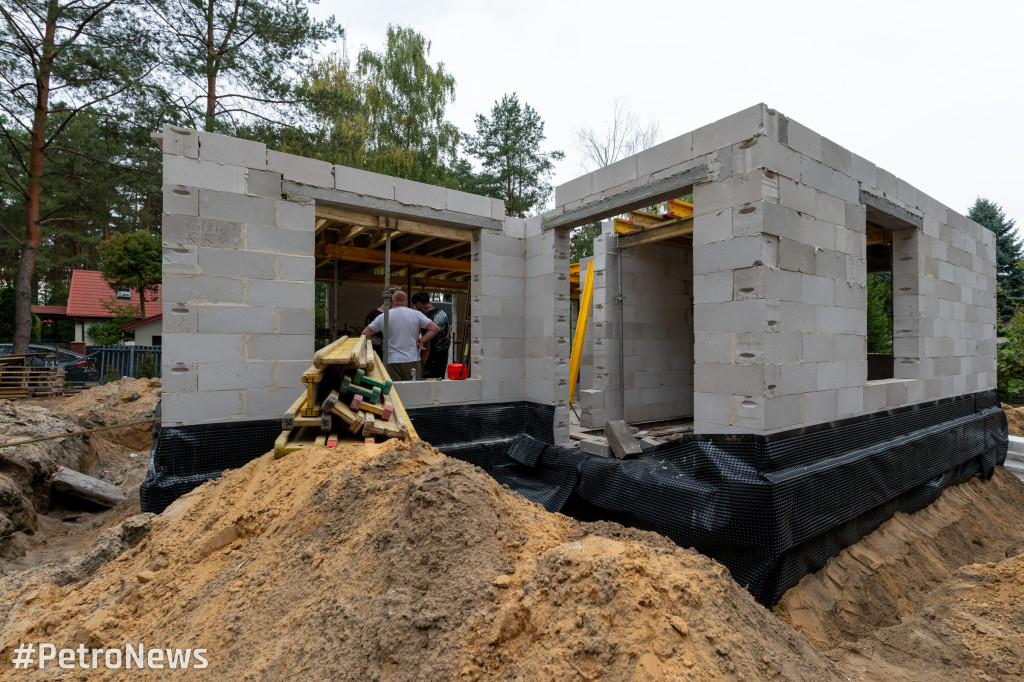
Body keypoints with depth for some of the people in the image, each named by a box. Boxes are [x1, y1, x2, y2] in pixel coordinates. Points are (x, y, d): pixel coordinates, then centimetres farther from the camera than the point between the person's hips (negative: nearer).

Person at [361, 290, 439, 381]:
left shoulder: (382, 317, 5)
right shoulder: (416, 314, 3)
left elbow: (365, 334, 10)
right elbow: (435, 329, -2)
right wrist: (421, 341, 0)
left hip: (392, 361, 0)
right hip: (412, 360, 0)